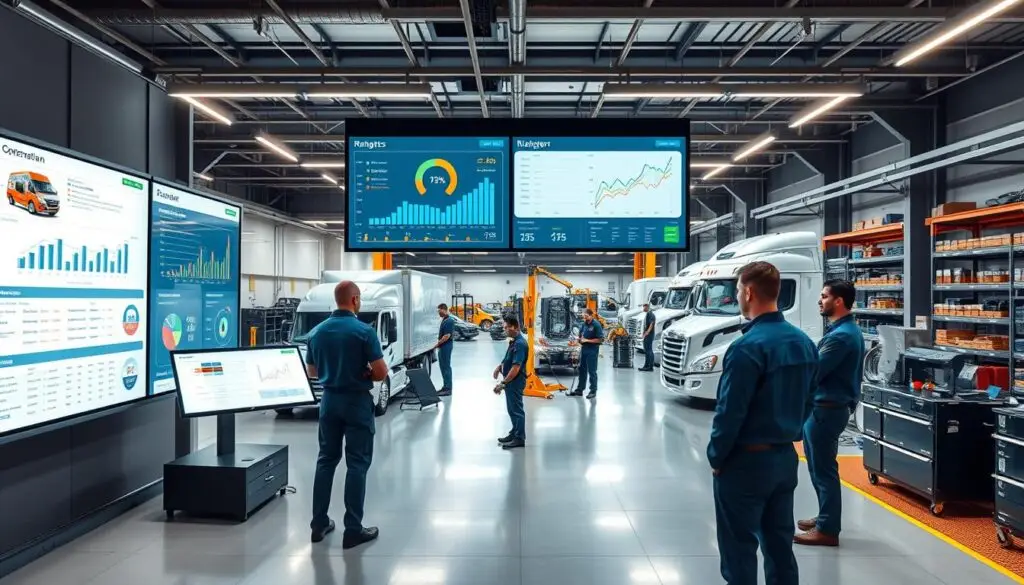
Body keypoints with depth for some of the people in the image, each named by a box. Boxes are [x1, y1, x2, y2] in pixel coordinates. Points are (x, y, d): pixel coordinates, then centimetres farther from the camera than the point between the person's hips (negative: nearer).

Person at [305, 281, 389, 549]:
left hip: (329, 400, 6)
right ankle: (353, 529, 5)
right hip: (357, 402, -5)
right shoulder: (364, 331, -16)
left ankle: (319, 524, 20)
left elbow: (312, 372, 12)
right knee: (357, 464, 1)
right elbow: (381, 372, -16)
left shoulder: (317, 332, 2)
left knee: (326, 460, 15)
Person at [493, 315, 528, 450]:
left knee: (516, 409, 0)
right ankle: (514, 433, 32)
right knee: (512, 409, 19)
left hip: (516, 381, -10)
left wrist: (503, 383, -26)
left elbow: (516, 367, -27)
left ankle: (519, 439, 9)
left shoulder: (519, 344, -23)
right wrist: (500, 366, 10)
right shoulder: (514, 341, 8)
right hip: (511, 380, 10)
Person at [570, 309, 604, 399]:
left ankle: (593, 391, 8)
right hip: (583, 349, 7)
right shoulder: (584, 324, 9)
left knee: (592, 371, -1)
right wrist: (580, 339, -1)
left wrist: (587, 340, -17)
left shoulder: (596, 325, -12)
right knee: (582, 370, 13)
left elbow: (600, 339, -16)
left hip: (592, 350, -7)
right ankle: (579, 390, 21)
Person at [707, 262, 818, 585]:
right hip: (786, 457, 8)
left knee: (739, 549, 5)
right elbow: (806, 400, 11)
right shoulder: (804, 342, 3)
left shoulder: (747, 347, -22)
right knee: (780, 544, 17)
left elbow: (730, 411, -20)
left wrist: (716, 457, -7)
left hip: (746, 461, -7)